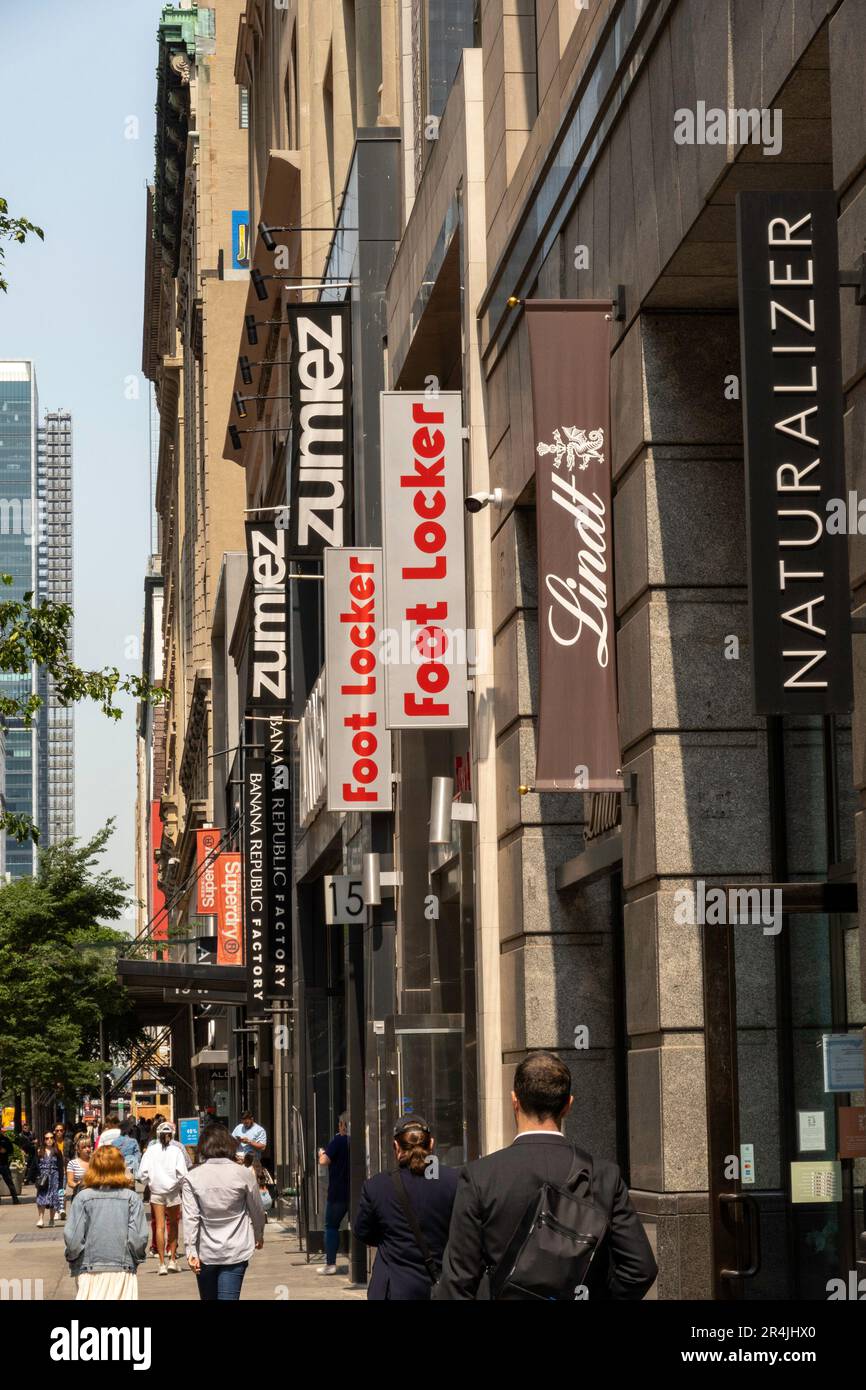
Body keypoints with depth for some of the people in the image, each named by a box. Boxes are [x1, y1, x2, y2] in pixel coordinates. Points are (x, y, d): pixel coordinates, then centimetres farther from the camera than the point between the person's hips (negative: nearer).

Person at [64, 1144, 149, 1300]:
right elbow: (138, 1238, -7)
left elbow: (73, 1238, -8)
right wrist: (137, 1258, 13)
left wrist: (72, 1258, 11)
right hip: (123, 1270, 0)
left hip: (90, 1271, 0)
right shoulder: (132, 1198, -4)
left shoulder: (83, 1197, -5)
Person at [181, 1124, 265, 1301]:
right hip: (236, 1252, -1)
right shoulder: (244, 1174, -6)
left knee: (208, 1299, 16)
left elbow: (190, 1217, -11)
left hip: (205, 1253, 1)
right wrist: (259, 1236, 23)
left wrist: (191, 1250, -9)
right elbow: (257, 1210, 6)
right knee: (228, 1297, -3)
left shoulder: (192, 1177, -6)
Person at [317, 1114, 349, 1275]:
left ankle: (330, 1263, -1)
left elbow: (324, 1162, -18)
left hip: (338, 1193, -5)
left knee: (331, 1226, 4)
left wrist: (321, 1154, 5)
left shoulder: (338, 1141, -12)